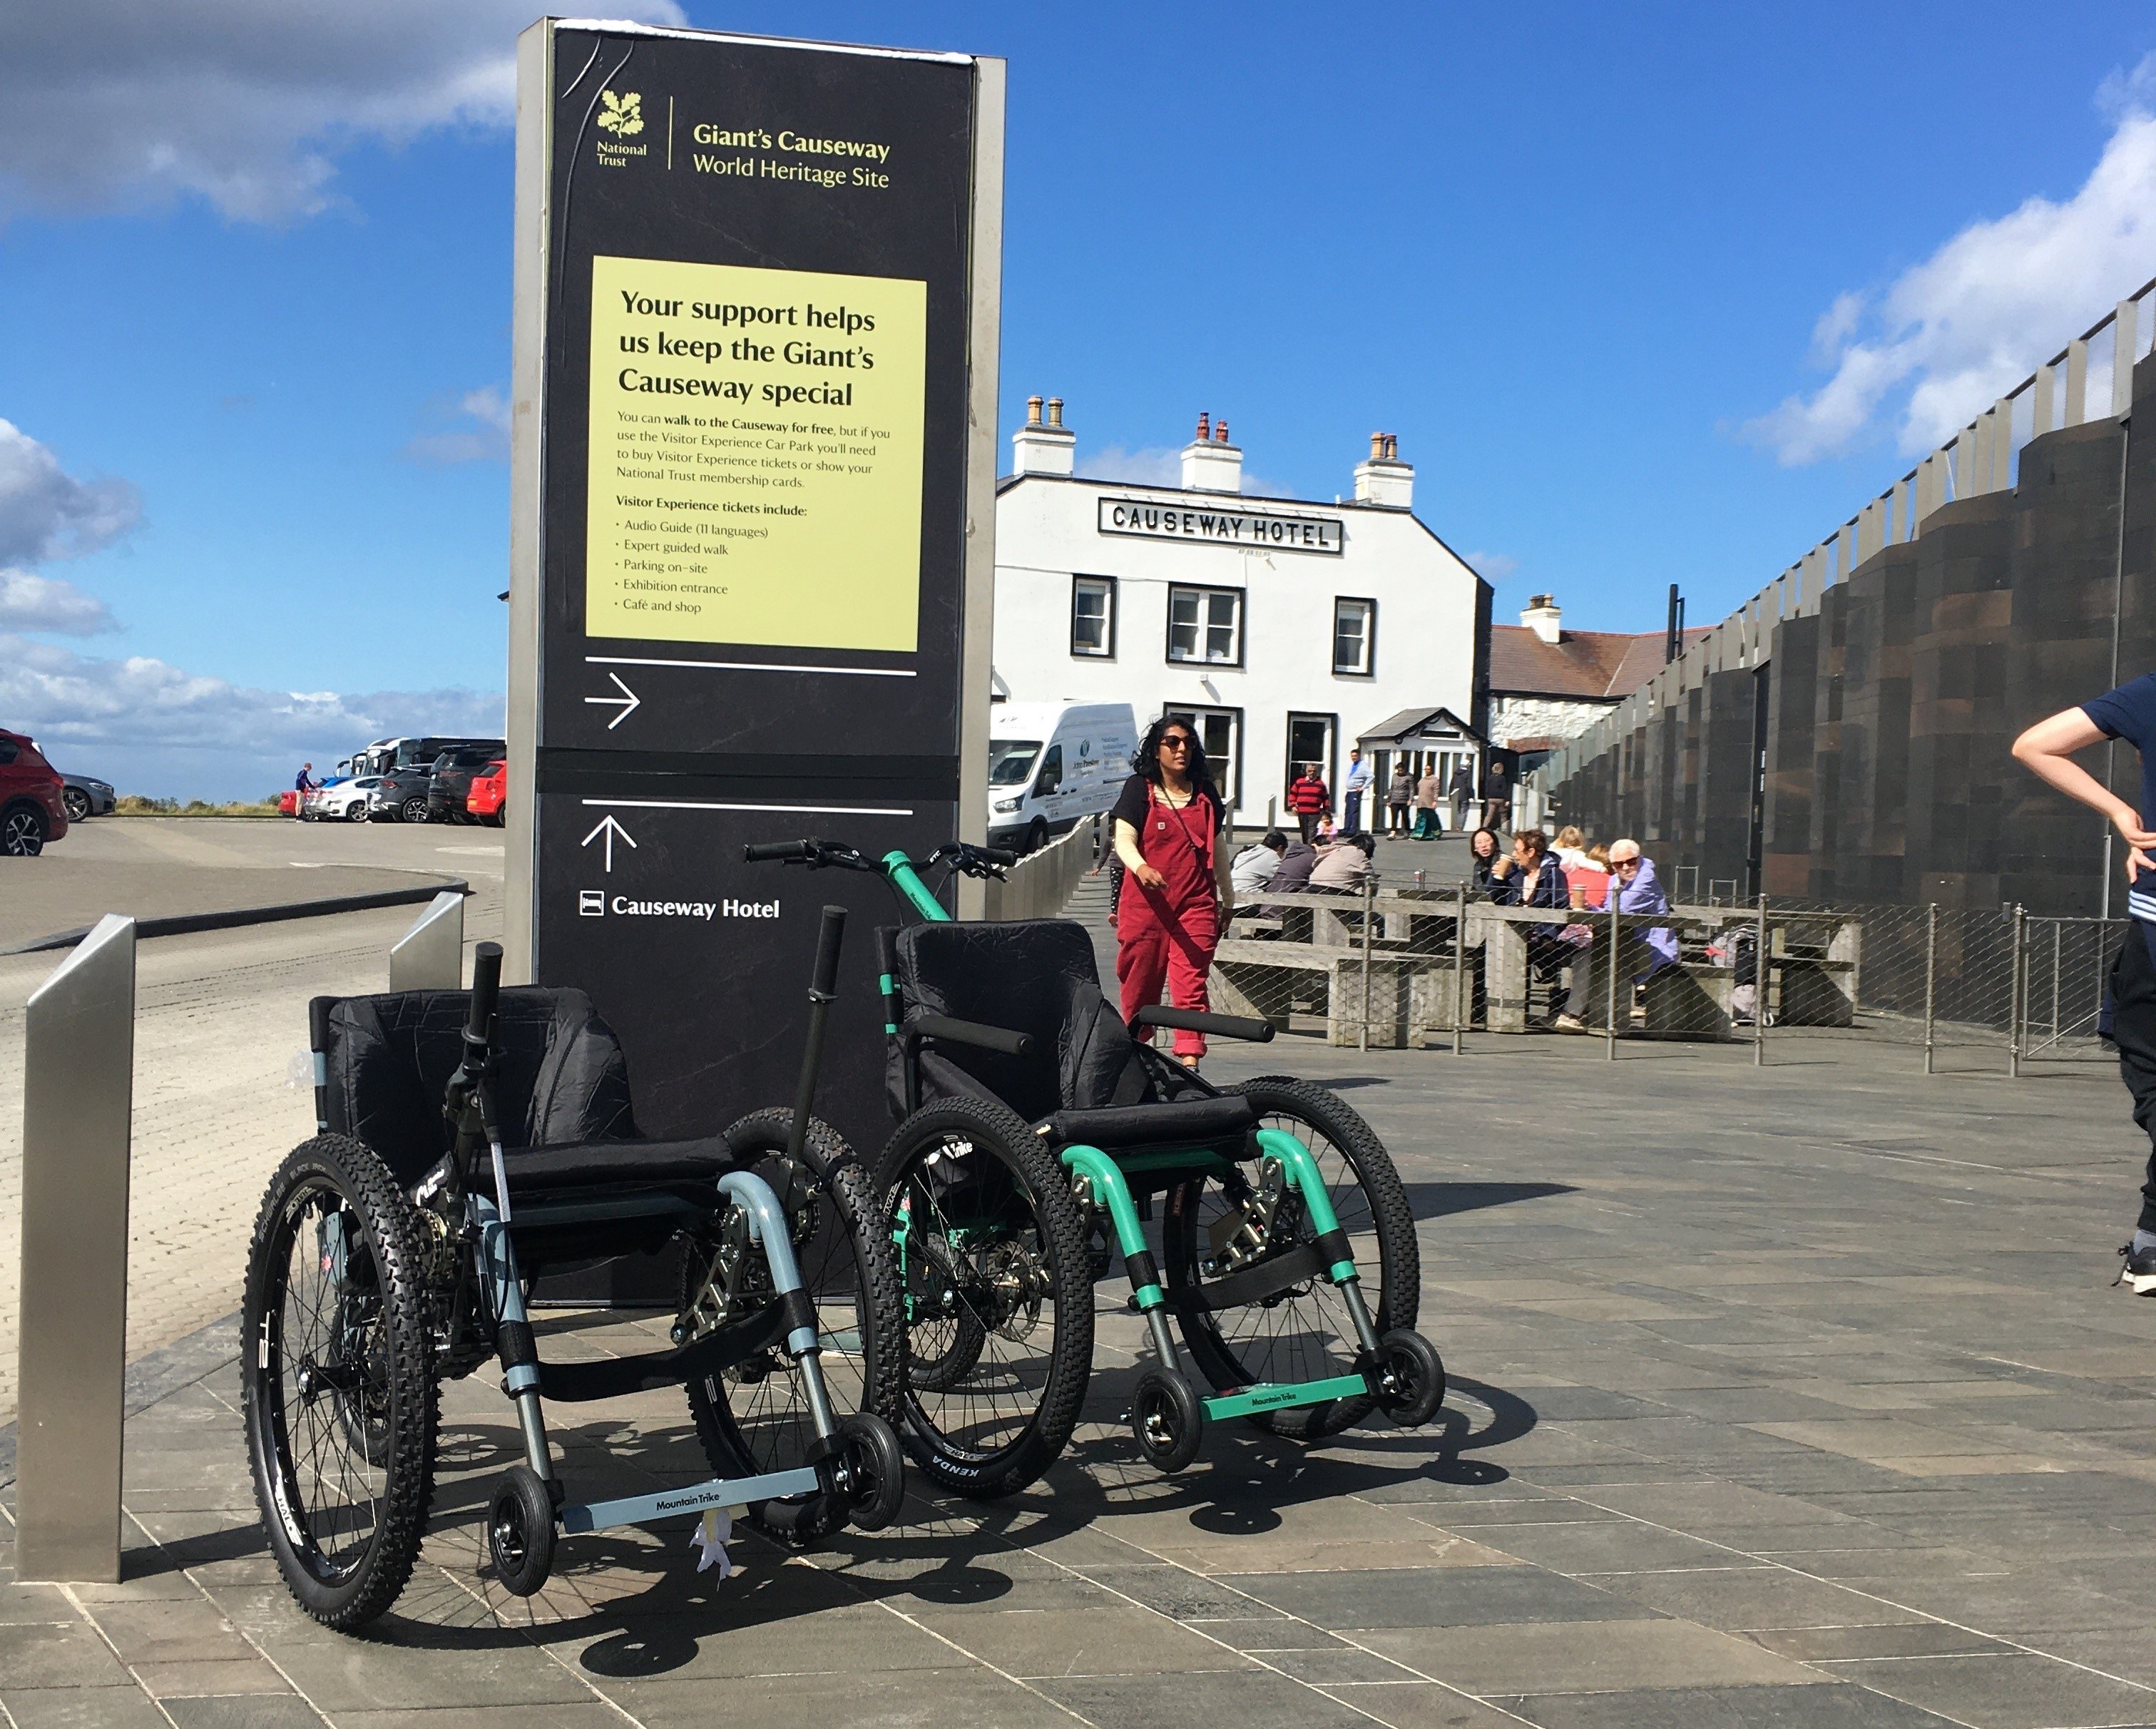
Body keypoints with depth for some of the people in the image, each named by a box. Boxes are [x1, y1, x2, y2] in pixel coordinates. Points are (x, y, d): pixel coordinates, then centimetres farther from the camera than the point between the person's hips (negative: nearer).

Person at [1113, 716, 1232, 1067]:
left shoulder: (1205, 793, 15)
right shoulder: (1139, 789, 3)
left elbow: (1217, 849, 24)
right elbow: (1124, 840, -8)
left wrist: (1227, 899, 29)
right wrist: (1141, 868, -29)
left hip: (1196, 904, 2)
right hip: (1145, 903, -2)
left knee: (1191, 983, -10)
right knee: (1139, 985, 4)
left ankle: (1190, 1061, -17)